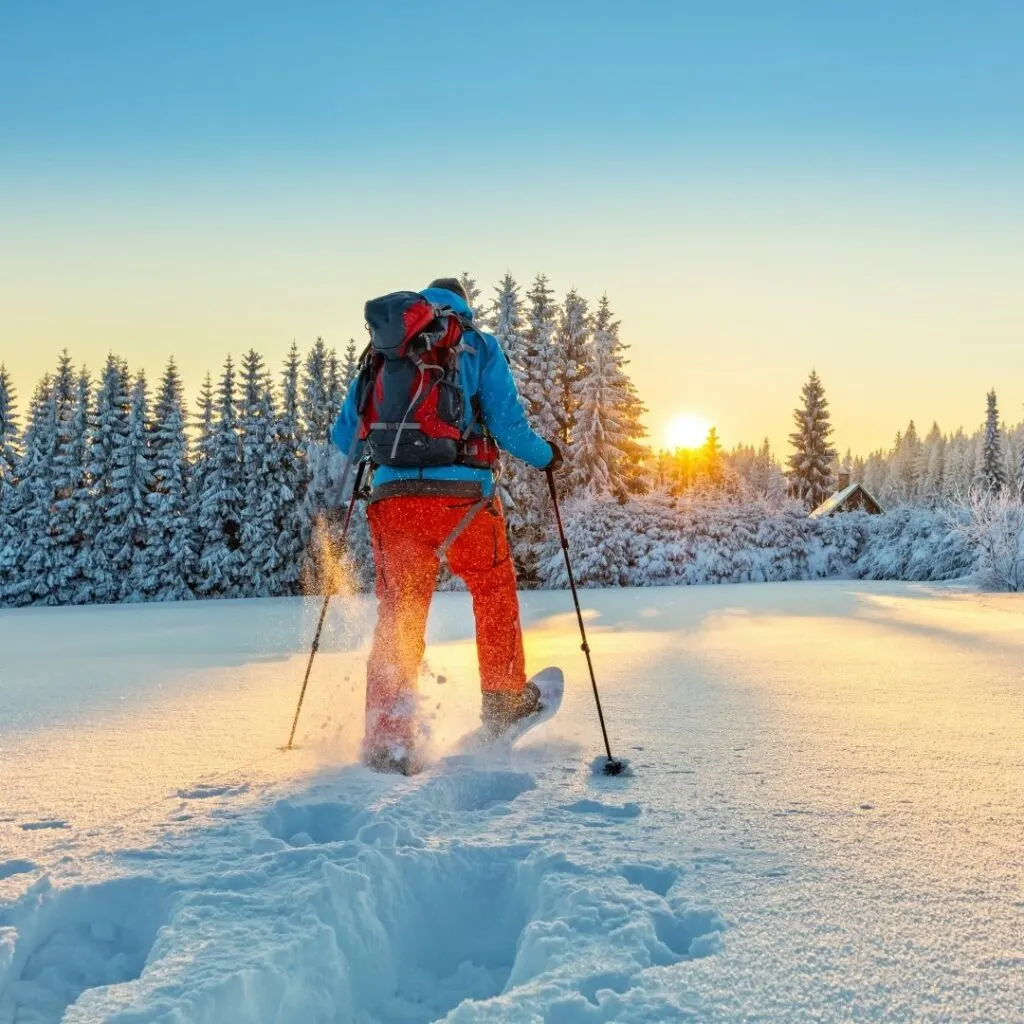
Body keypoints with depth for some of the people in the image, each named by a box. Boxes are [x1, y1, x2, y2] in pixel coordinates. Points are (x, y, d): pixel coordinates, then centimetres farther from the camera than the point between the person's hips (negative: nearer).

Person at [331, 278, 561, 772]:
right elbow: (508, 427, 0)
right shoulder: (479, 347, 9)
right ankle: (504, 700, 32)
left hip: (393, 497, 2)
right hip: (463, 495, -2)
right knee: (495, 589, 23)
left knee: (397, 618, 8)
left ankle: (387, 743, 2)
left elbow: (344, 436, 15)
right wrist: (546, 455, 20)